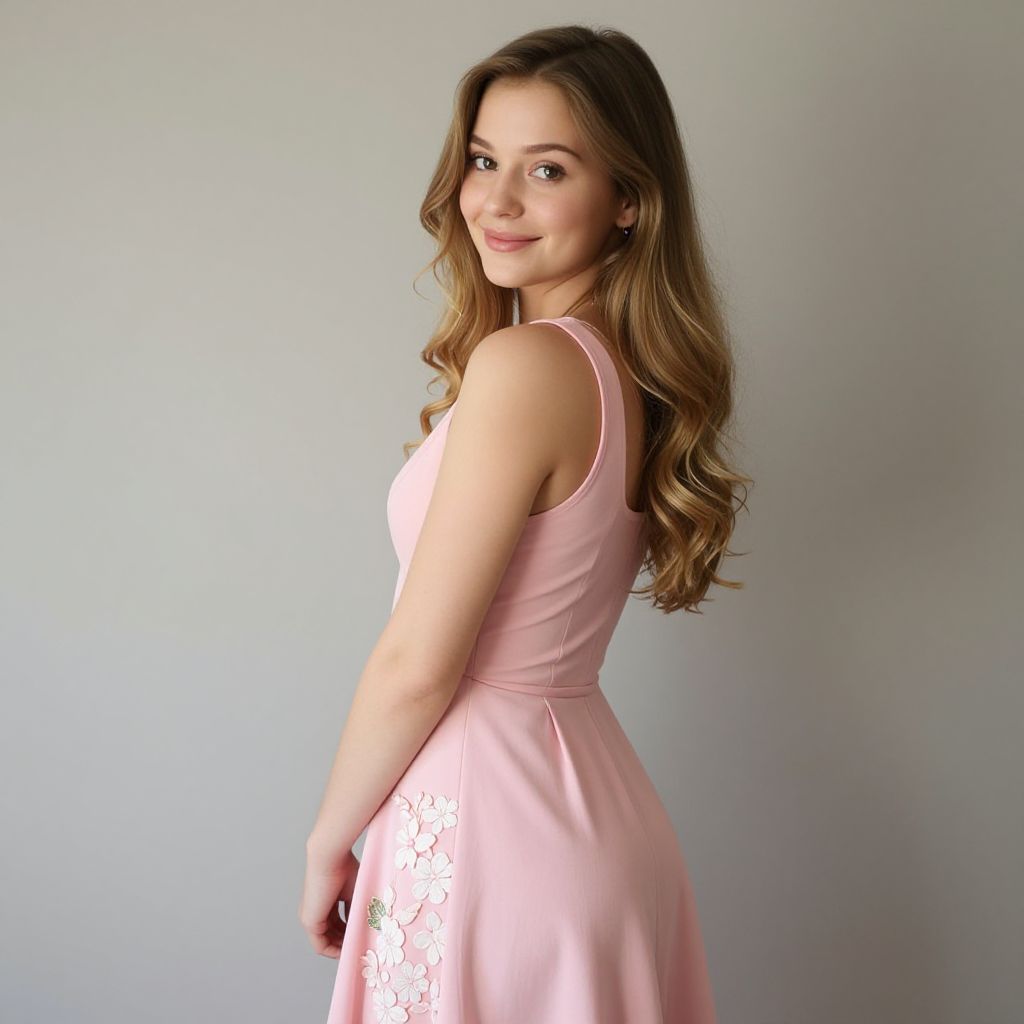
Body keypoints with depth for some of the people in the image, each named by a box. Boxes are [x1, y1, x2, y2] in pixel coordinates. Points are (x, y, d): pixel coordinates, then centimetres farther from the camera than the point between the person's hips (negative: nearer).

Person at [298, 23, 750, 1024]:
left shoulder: (524, 367, -22)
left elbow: (417, 667, -17)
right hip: (593, 800, 9)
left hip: (491, 817, -9)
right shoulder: (633, 370, 4)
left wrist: (327, 844, -6)